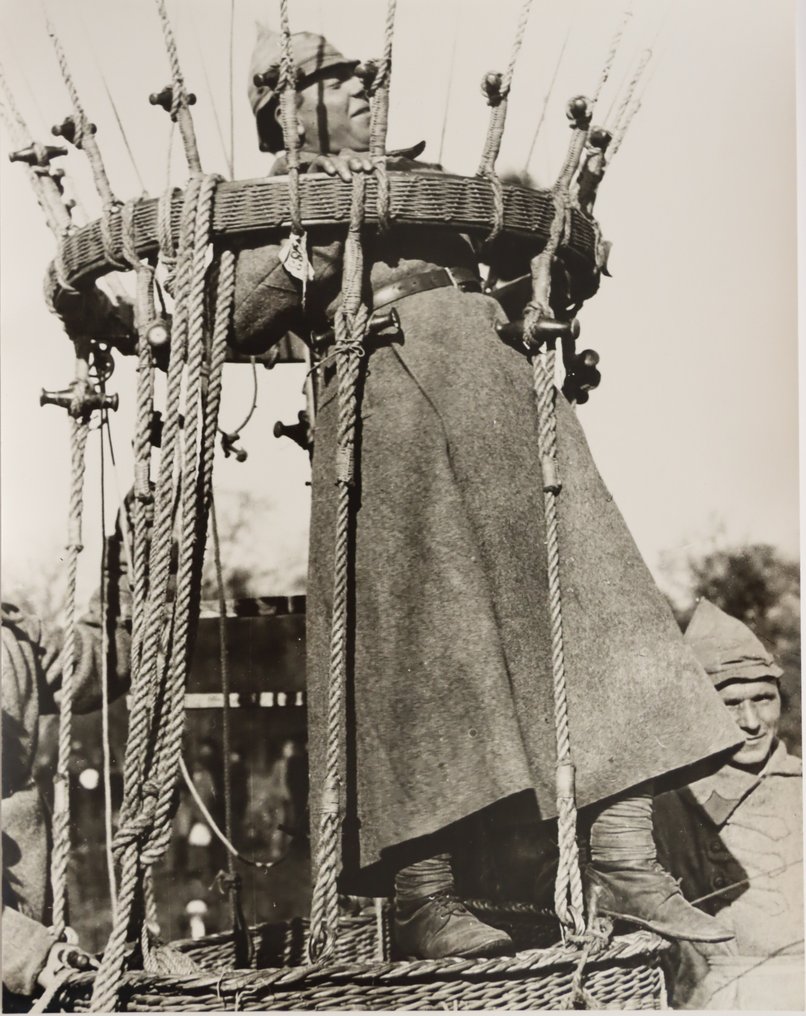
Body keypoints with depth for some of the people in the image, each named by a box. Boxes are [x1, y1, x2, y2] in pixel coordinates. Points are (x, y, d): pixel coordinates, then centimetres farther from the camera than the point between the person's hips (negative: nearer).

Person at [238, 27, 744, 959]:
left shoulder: (421, 178, 30)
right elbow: (236, 319, -3)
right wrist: (330, 234, -7)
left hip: (494, 377, 5)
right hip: (381, 387, -5)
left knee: (585, 594, -4)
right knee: (415, 636, -11)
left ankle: (622, 858, 0)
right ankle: (421, 899, -5)